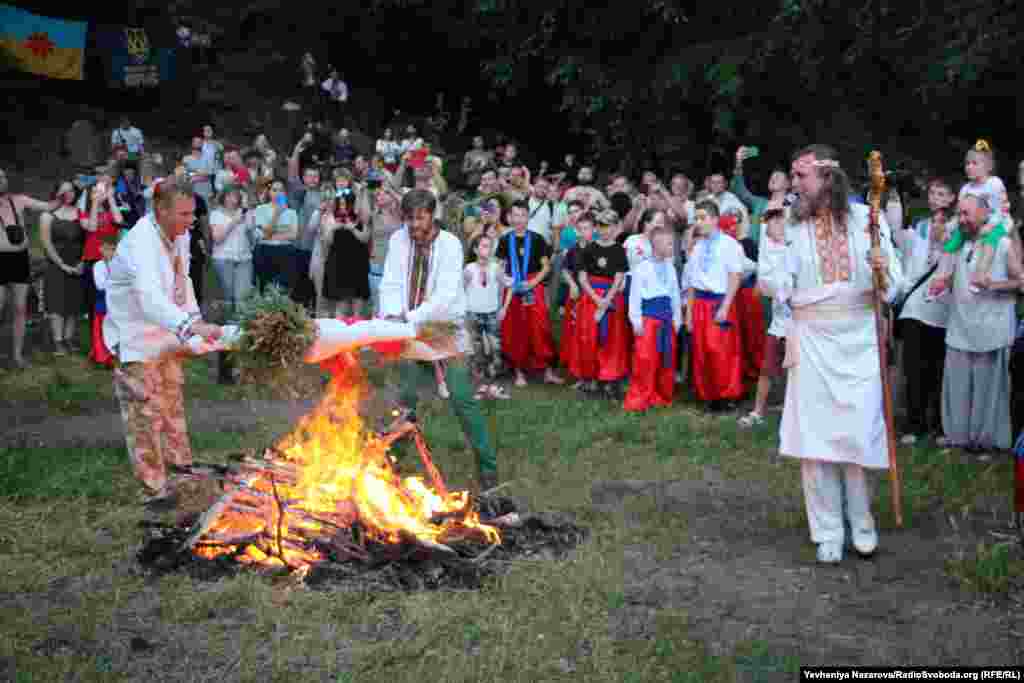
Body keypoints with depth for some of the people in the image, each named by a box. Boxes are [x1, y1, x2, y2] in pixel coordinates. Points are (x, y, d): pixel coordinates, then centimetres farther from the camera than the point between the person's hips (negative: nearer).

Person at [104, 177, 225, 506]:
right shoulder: (141, 242, -33)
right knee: (145, 413, -2)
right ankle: (154, 486, 10)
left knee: (172, 402, 22)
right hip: (135, 337, -9)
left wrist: (194, 316, 2)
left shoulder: (179, 235, -5)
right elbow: (150, 297, -49)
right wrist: (189, 325, -62)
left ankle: (181, 462, 39)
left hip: (165, 333, 9)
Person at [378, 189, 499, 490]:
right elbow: (391, 283, -5)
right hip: (411, 331, 4)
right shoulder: (398, 240, -2)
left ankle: (487, 465, 2)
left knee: (461, 398, -8)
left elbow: (445, 295, -24)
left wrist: (409, 318, -31)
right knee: (405, 396, 6)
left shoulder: (450, 244, -15)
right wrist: (392, 314, -24)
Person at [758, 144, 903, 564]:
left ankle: (862, 526, 22)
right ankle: (828, 534, 14)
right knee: (815, 437, 1)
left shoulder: (868, 219, 0)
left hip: (861, 340, 0)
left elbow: (895, 286, 1)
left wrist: (884, 270, -20)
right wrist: (774, 237, -12)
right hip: (813, 342, 0)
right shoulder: (789, 226, 0)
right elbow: (773, 286, -6)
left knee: (859, 434, 2)